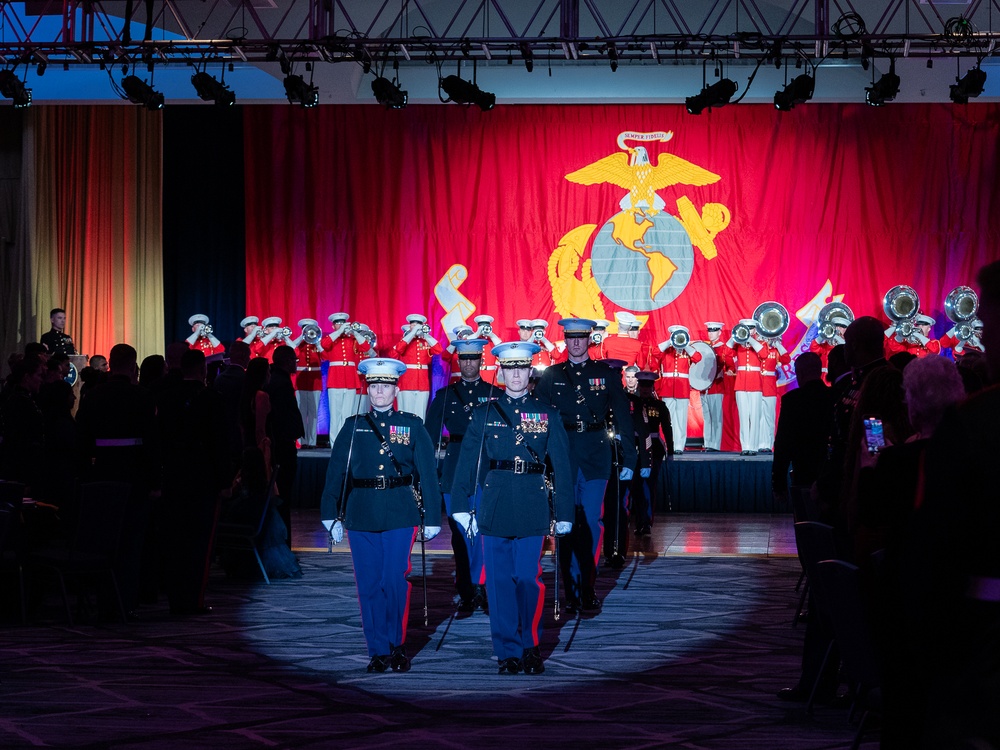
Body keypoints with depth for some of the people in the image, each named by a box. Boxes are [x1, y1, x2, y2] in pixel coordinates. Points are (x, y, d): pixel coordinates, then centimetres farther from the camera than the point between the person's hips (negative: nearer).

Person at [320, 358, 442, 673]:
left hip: (400, 514, -2)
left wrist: (432, 517, 1)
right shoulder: (353, 427, 9)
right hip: (361, 516, 2)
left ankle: (397, 646, 9)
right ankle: (378, 652, 10)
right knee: (369, 586, 2)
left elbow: (427, 472, 5)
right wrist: (331, 515, 0)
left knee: (395, 582, -7)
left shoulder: (412, 426, 6)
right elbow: (335, 472, 7)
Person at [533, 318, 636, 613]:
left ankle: (588, 590, 6)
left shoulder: (607, 375, 7)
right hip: (562, 458, 1)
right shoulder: (550, 376, 8)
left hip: (596, 458, 0)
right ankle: (573, 591, 6)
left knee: (591, 525, -2)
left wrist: (629, 459, 2)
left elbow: (623, 419, 7)